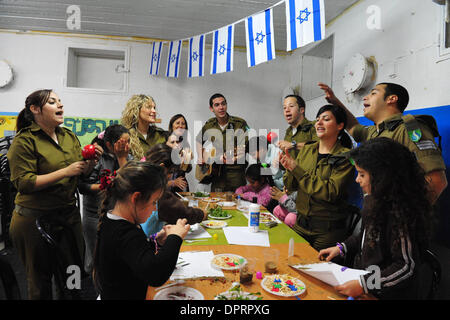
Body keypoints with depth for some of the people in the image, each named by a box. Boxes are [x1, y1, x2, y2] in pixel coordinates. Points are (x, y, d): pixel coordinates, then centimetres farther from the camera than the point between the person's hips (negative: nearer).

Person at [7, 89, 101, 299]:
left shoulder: (69, 136, 8)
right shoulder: (25, 140, -9)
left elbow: (82, 173, 11)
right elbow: (23, 182, -17)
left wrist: (92, 161, -10)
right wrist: (65, 172, -22)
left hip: (69, 213, 5)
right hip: (35, 219, -5)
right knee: (40, 278, 10)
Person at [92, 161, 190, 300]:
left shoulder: (110, 219, -2)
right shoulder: (127, 234, -30)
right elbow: (156, 275, -42)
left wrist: (156, 241, -5)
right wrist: (174, 237, -30)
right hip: (125, 296, -9)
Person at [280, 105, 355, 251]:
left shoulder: (344, 156, -10)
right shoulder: (306, 149, 5)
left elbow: (331, 192, -23)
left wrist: (297, 170, -22)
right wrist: (289, 168, -15)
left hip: (327, 230, -4)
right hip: (301, 223, 4)